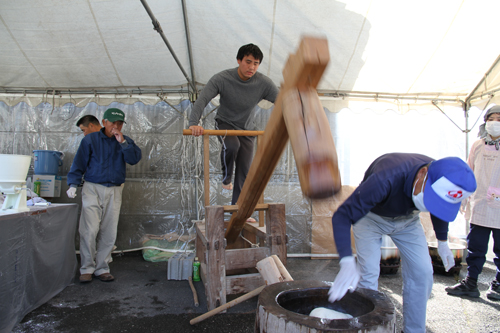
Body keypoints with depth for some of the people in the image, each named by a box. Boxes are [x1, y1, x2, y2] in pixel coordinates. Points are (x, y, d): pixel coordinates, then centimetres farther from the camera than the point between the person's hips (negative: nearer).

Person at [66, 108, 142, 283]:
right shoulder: (90, 139, 4)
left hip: (114, 191, 2)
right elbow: (79, 164, 5)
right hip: (92, 189, -2)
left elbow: (134, 159, -6)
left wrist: (123, 142, -16)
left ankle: (102, 268, 15)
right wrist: (73, 184, -4)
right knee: (89, 230, -9)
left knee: (109, 233, 3)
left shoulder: (125, 141, 10)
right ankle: (87, 268, 5)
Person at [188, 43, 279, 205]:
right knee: (232, 145, -36)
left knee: (245, 171, -2)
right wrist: (194, 123, -44)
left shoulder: (264, 83, -16)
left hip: (245, 129, 3)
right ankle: (226, 178, -6)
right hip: (224, 124, -2)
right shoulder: (222, 78, -21)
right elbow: (202, 100, -28)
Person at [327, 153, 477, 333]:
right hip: (371, 217, -4)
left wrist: (442, 241, 11)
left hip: (407, 219, 5)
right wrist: (347, 262, -55)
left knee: (422, 272, -3)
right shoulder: (386, 180, -45)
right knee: (368, 274, -11)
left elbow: (439, 209, 2)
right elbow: (342, 216, -45)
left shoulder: (442, 179, -25)